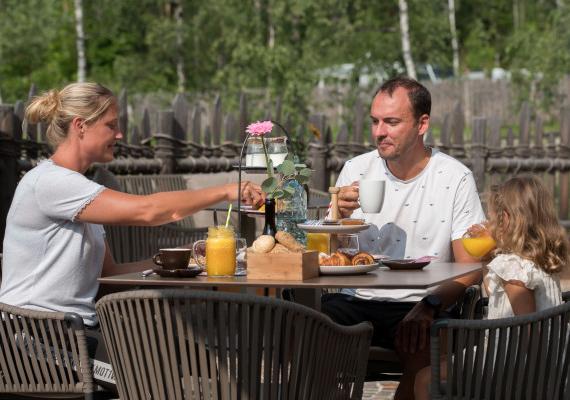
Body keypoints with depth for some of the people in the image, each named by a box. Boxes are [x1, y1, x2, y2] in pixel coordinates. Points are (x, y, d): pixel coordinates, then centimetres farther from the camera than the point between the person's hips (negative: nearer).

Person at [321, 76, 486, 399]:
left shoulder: (455, 178, -2)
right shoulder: (355, 170, 7)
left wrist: (429, 306, -22)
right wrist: (340, 215, -11)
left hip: (415, 306, -3)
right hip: (355, 300, 3)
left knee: (422, 347, -35)